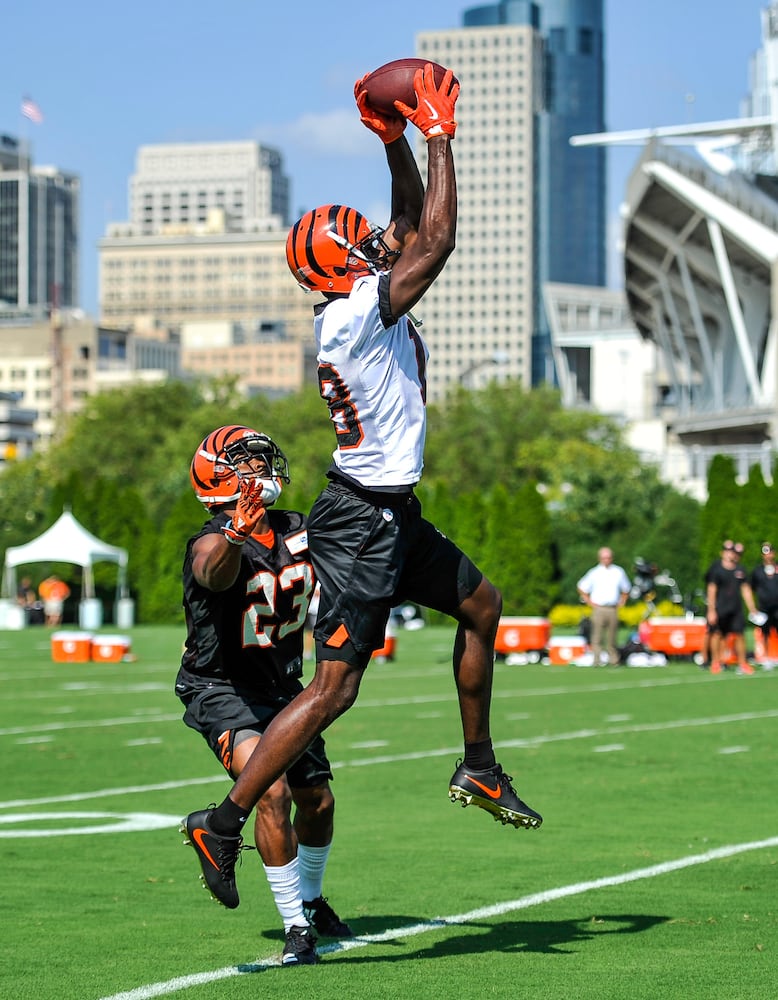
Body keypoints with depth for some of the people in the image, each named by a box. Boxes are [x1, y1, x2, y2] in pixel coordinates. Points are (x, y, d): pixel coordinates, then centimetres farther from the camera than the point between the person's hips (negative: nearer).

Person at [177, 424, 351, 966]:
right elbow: (217, 572, -50)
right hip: (223, 689, -7)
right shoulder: (212, 545, -24)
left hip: (282, 686, 7)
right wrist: (236, 534, -72)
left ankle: (310, 898, 43)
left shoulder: (298, 532, -2)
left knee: (318, 802, 15)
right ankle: (296, 926, -15)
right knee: (273, 791, -26)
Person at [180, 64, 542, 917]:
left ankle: (477, 768, 32)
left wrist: (395, 139, 10)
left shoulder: (361, 307, 6)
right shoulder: (359, 312, -19)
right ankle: (224, 821, -4)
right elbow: (435, 240, -21)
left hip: (391, 516, 10)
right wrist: (438, 136, -14)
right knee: (333, 688, -8)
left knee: (480, 604, 23)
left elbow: (414, 226, 17)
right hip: (363, 522, -10)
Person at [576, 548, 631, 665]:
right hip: (598, 608, -2)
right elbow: (581, 588, 9)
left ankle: (613, 660, 10)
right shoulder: (594, 573, 3)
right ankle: (597, 661, -7)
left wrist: (621, 603, 11)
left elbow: (626, 589, 22)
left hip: (613, 610, 2)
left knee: (611, 637, 4)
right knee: (597, 637, -7)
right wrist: (590, 603, 2)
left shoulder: (619, 572, 9)